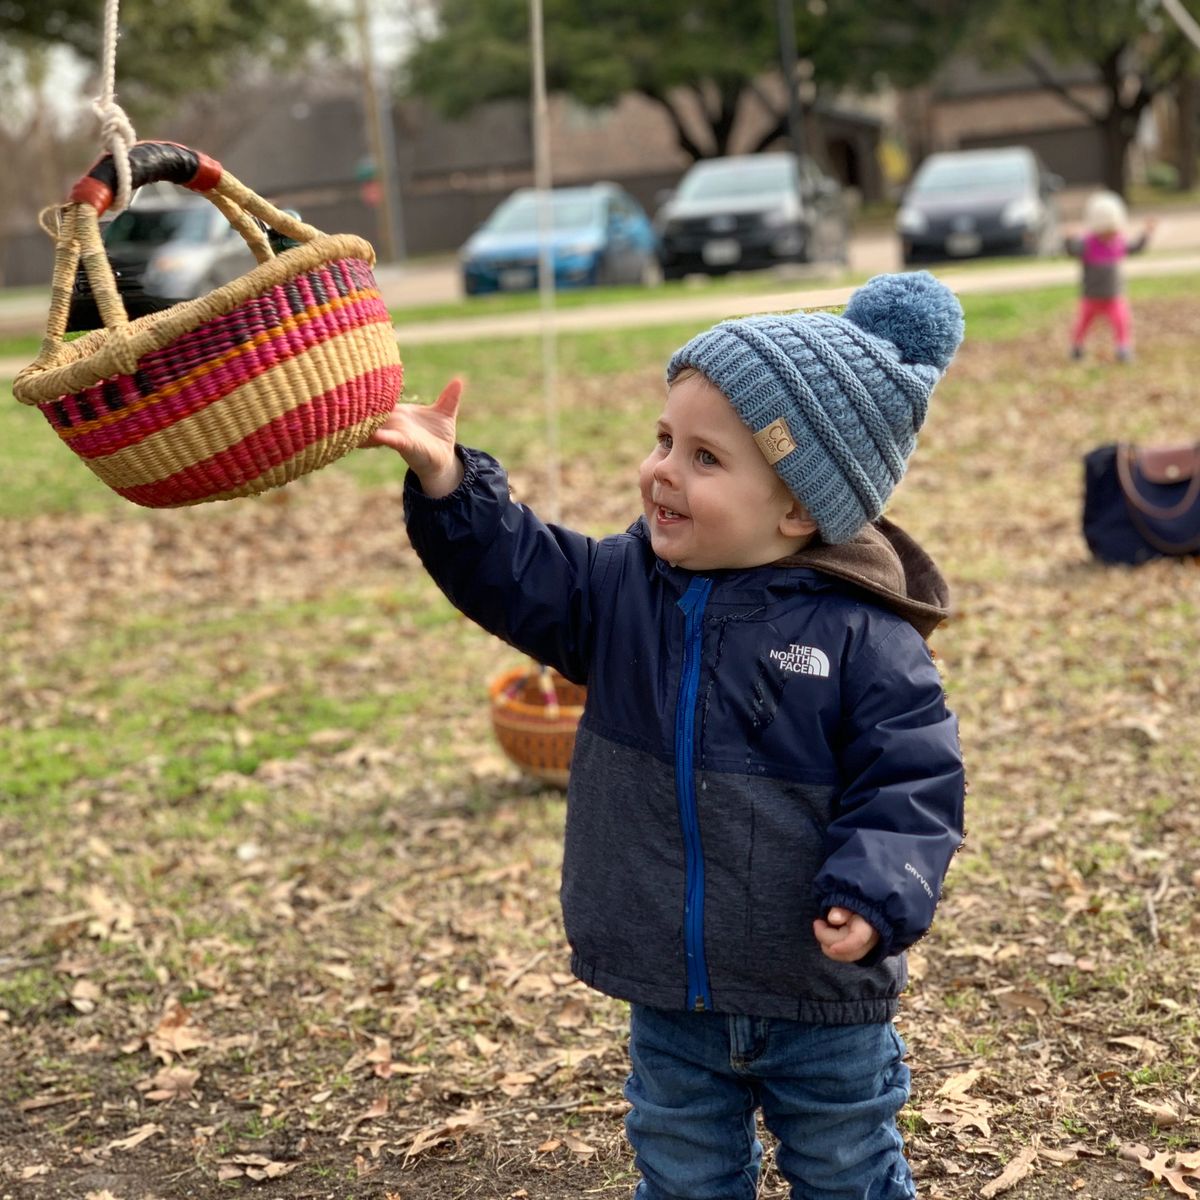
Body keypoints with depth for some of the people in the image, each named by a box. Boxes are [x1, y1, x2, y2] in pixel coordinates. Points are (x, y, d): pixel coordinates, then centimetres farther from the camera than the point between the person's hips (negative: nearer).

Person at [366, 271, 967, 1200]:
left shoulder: (861, 636, -17)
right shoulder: (625, 588, -3)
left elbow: (908, 785, -16)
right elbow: (514, 573, -2)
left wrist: (876, 897, -30)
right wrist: (446, 482, -17)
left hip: (819, 997, -4)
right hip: (671, 997, 4)